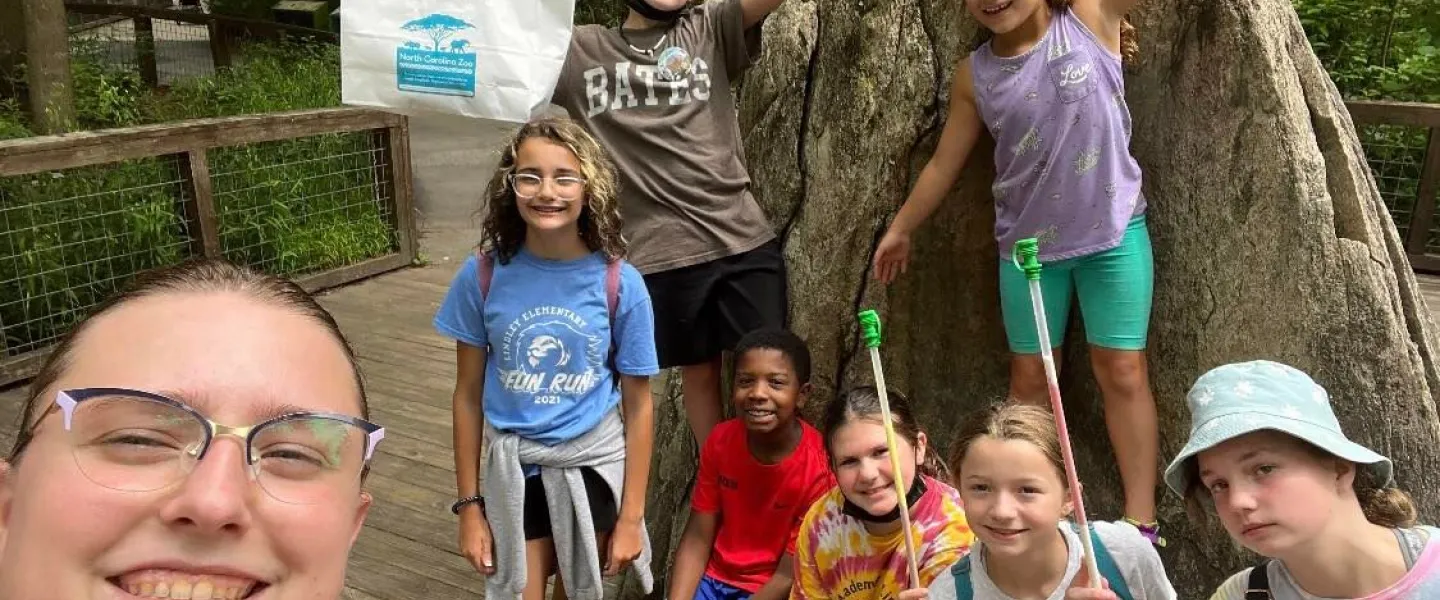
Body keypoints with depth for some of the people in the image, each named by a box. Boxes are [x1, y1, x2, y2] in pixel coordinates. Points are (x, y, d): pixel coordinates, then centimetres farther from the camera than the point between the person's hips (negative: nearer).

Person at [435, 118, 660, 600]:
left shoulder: (620, 284, -15)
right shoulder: (482, 275, -12)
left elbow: (638, 405, -7)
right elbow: (468, 396, -2)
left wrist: (631, 516, -5)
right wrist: (469, 504, 1)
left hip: (592, 464, 0)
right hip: (514, 468, 0)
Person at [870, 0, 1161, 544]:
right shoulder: (973, 76, 1)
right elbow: (945, 162, 9)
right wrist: (900, 227, 14)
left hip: (1114, 232, -2)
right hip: (1025, 243, 3)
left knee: (1122, 371, 1)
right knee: (1029, 377, 8)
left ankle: (1140, 521, 7)